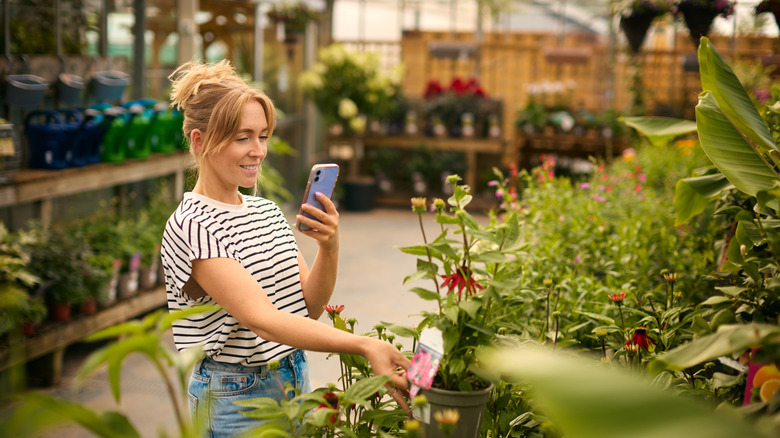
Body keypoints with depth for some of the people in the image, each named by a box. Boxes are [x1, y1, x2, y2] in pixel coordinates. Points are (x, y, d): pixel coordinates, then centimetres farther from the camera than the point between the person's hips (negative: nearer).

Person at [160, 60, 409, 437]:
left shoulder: (267, 210, 6)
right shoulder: (191, 226, -18)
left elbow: (308, 307, 4)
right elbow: (261, 320, -27)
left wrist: (329, 249, -14)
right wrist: (363, 345, -36)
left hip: (295, 382, 7)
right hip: (236, 398, -7)